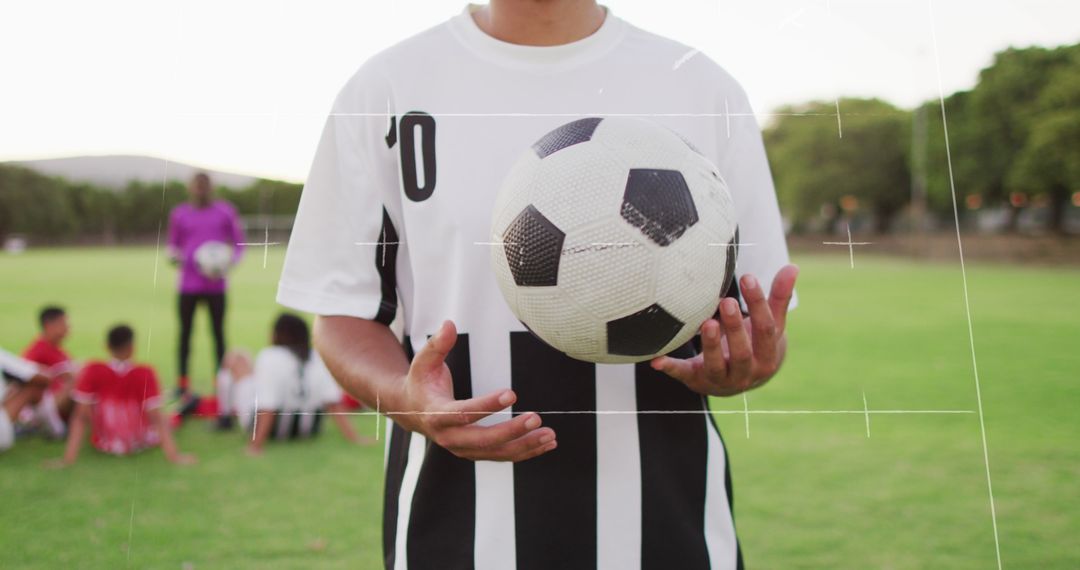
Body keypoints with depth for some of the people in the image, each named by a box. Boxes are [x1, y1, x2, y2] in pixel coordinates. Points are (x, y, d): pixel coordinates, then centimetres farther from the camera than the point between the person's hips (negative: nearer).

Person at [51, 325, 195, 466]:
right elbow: (156, 417, -21)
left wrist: (69, 457, -16)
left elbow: (80, 416, -16)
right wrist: (173, 455, -21)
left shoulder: (92, 371, -14)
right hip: (139, 443, -1)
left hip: (103, 444, 1)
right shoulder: (145, 374, -17)